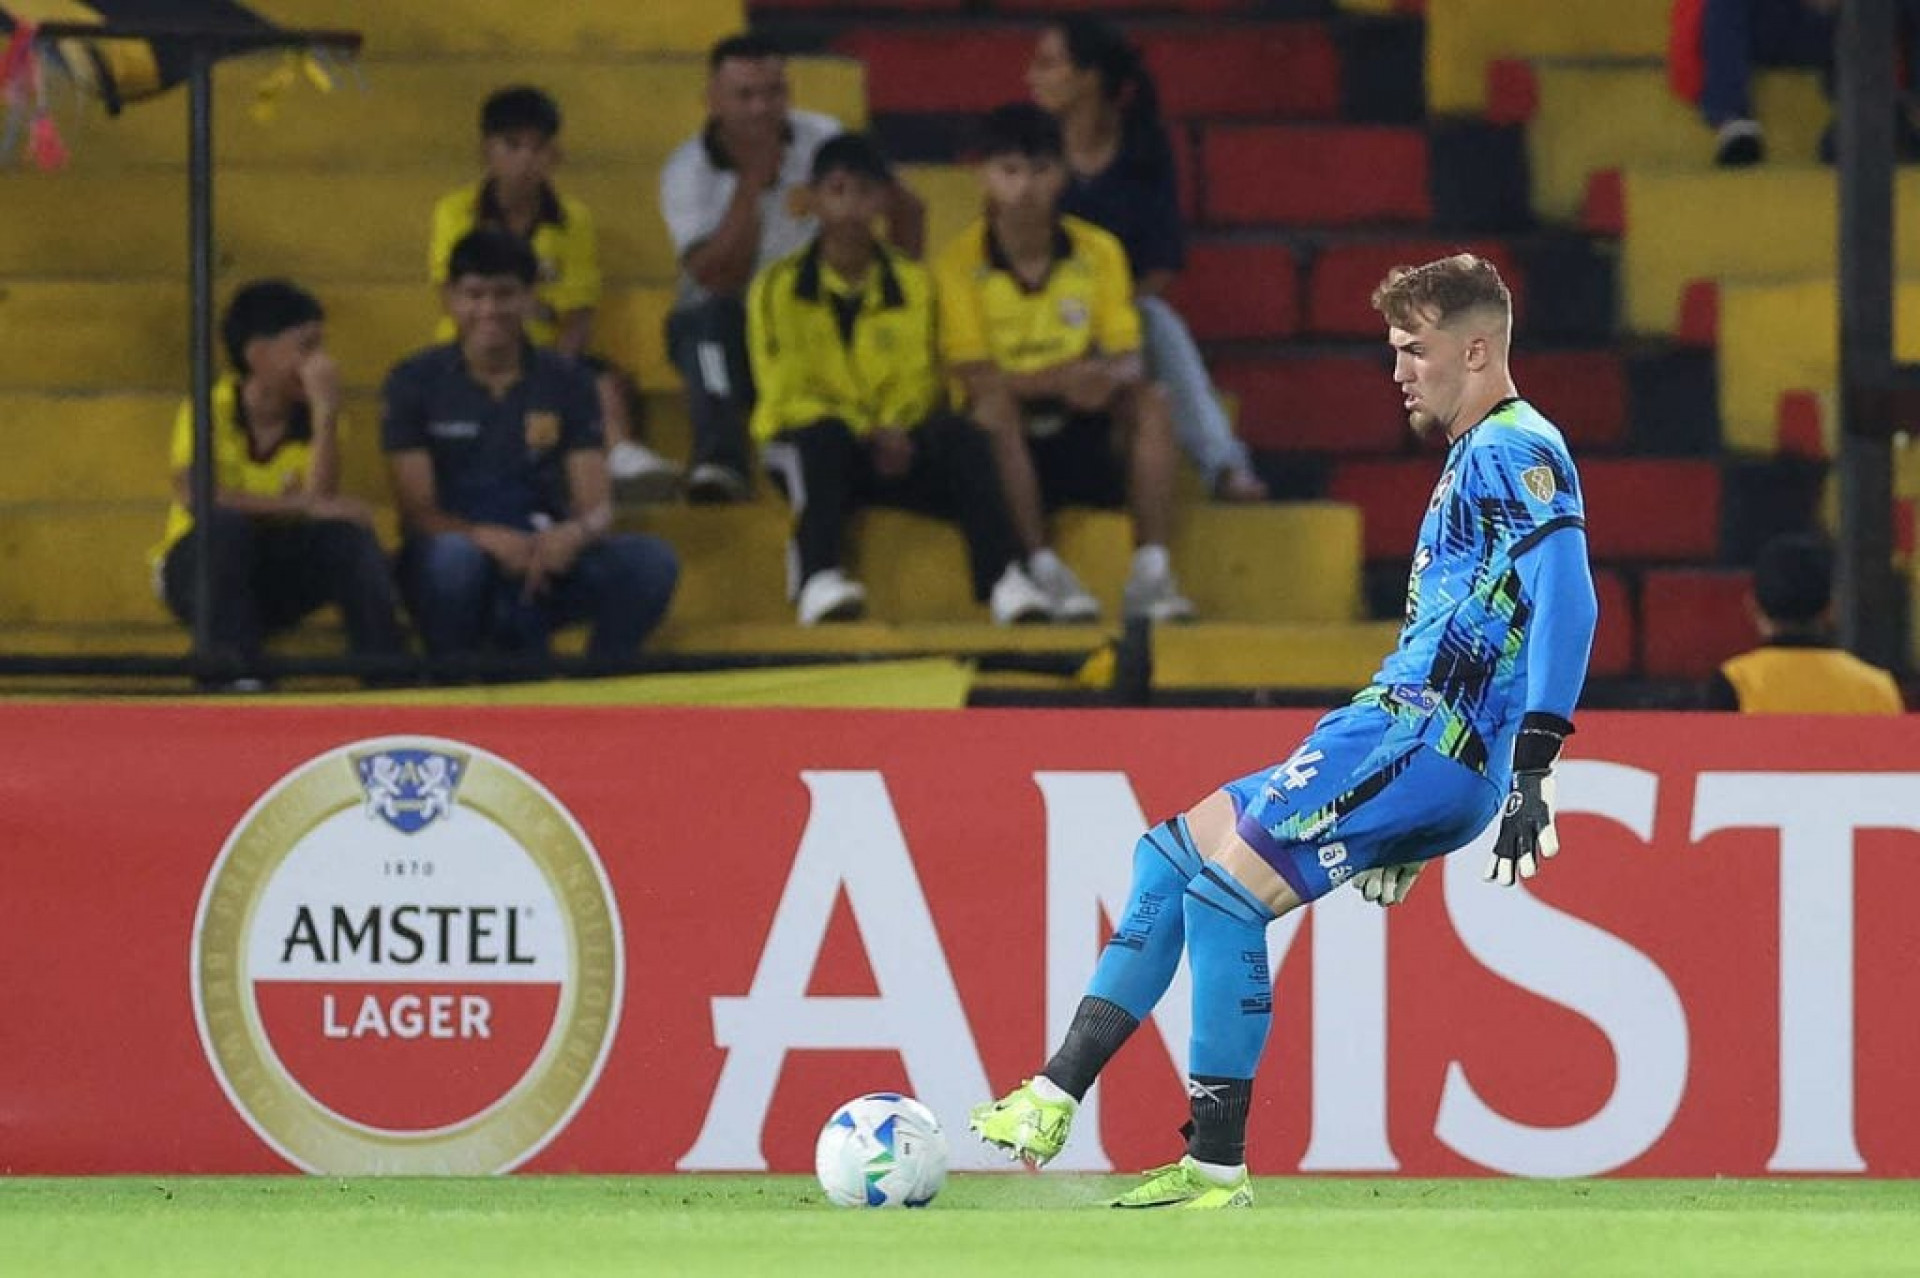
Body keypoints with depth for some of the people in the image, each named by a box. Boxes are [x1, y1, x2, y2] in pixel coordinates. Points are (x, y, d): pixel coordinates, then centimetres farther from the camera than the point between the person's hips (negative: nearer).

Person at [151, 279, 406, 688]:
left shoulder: (315, 420, -1)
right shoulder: (212, 410, -11)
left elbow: (323, 503, -19)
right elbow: (194, 496, -30)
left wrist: (325, 414, -23)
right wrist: (302, 506, -33)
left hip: (277, 584, 3)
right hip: (198, 570, -3)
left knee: (348, 533, -23)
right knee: (228, 522, -34)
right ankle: (236, 673, -39)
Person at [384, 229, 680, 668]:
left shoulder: (567, 383, 6)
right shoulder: (415, 382, 0)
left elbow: (597, 505, -1)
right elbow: (418, 512, -8)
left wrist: (576, 532, -27)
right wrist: (490, 538, -28)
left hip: (543, 564, 3)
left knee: (652, 561, -24)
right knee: (455, 556, -39)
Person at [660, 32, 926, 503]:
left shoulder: (821, 139, -5)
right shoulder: (686, 174, -11)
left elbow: (908, 212, 2)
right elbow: (720, 278, -24)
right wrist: (751, 182, -27)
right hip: (725, 327, -1)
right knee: (711, 318, -37)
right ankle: (719, 462, -44)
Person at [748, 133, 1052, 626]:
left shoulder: (913, 284, 11)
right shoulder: (779, 287, 1)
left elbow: (920, 382, 6)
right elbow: (786, 394, -6)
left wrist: (895, 432, -17)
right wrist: (864, 430, -20)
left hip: (893, 448, 3)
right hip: (806, 444, -3)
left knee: (961, 436, -27)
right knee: (826, 436, -38)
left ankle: (1003, 577, -39)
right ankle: (818, 581, -51)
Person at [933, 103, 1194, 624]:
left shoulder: (1098, 250, 2)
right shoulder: (962, 263, -7)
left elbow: (1126, 356, 0)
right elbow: (975, 379, -14)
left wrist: (1110, 378, -27)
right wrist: (1058, 380, -30)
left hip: (1083, 431, 3)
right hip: (1011, 444, -3)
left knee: (1149, 401, -24)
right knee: (997, 407, -34)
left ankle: (1151, 572, -27)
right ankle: (1044, 571, -36)